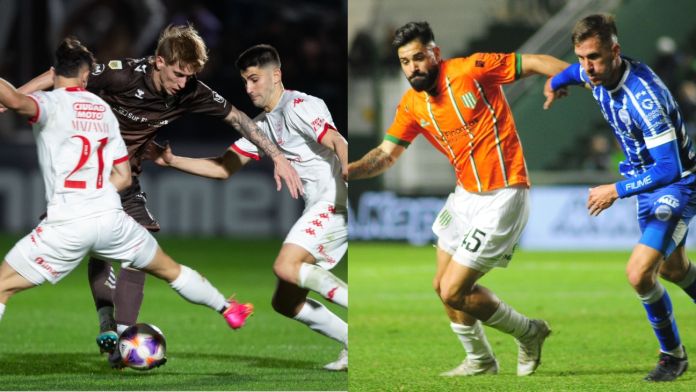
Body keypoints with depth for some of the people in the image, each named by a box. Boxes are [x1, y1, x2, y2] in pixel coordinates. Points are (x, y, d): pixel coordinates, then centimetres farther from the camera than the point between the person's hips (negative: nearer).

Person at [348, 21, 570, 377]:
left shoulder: (471, 70, -16)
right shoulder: (411, 106, 2)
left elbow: (534, 63, -12)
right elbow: (386, 154, 0)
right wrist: (347, 171, -19)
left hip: (501, 197, -8)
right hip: (466, 195, 8)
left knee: (454, 292, -9)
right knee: (443, 285, 16)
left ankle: (528, 333, 13)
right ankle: (480, 361, 38)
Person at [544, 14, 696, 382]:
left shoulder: (643, 96, -35)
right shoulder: (595, 74, -10)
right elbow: (575, 71, 18)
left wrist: (616, 191, -32)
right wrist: (555, 83, 38)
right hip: (646, 182, 9)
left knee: (639, 273, -19)